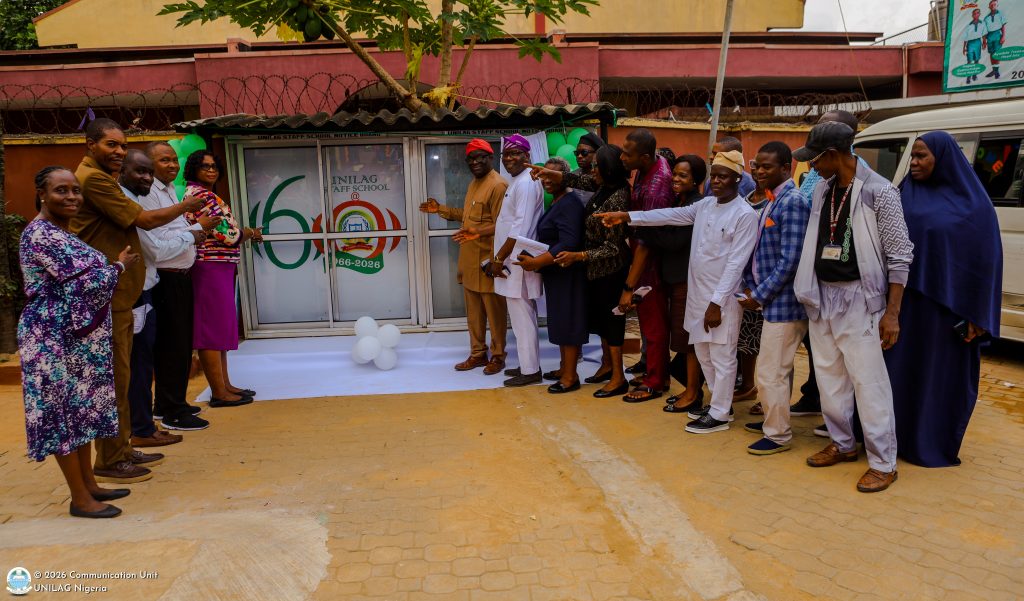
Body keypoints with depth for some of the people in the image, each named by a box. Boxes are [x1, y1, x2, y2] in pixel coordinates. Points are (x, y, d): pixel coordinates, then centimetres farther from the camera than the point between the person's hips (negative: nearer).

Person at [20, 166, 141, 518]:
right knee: (64, 411, -2)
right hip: (55, 338, -10)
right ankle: (80, 498, 7)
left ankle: (89, 485, 25)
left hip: (79, 336, 10)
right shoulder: (41, 234, -17)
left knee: (80, 408, 14)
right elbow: (87, 282, -21)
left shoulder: (63, 233, 14)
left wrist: (113, 266, 9)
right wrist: (120, 265, -6)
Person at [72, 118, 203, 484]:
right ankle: (109, 461, 6)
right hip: (108, 296, -10)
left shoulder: (100, 177, 20)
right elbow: (144, 220, -14)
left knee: (119, 374, 15)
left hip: (118, 293, 10)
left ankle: (122, 450, 25)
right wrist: (184, 207, 1)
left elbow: (129, 225, 18)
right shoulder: (92, 178, -13)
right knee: (113, 376, -4)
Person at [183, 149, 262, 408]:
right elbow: (225, 234, -17)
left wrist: (246, 233, 2)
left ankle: (225, 384, 22)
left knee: (221, 327, 14)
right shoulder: (199, 194, -11)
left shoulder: (207, 194, 20)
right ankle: (219, 393, 1)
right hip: (211, 268, -10)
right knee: (212, 328, -5)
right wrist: (248, 233, 1)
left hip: (221, 268, 10)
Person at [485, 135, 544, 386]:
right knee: (523, 316, 15)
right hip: (512, 261, 10)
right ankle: (528, 365, 25)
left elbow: (521, 228, -21)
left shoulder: (526, 183, -15)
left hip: (518, 262, -10)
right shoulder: (517, 182, 17)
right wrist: (498, 258, 17)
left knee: (523, 317, -3)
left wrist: (499, 258, -16)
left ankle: (530, 370, 6)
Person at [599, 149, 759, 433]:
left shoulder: (745, 215, -14)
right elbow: (671, 215, 8)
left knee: (722, 357, 3)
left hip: (723, 297, -8)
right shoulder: (705, 205, 8)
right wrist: (627, 216, 0)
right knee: (702, 351, 17)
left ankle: (719, 414, 15)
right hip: (698, 292, 8)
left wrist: (717, 302, -20)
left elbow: (735, 263, -17)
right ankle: (721, 401, 33)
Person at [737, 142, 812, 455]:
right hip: (772, 300, 9)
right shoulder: (771, 201, 13)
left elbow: (789, 261, -20)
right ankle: (774, 420, 33)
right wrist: (749, 286, 7)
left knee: (771, 373, -2)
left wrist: (759, 295, -14)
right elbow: (758, 248, 17)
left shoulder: (793, 202, -16)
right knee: (780, 368, 20)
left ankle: (778, 435, 10)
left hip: (783, 302, -9)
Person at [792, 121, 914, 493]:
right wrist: (808, 291, 10)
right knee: (829, 377, 14)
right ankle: (842, 444, 30)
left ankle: (883, 463, 8)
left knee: (868, 381, -3)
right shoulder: (822, 190, 7)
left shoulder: (879, 193, -11)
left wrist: (892, 312, -13)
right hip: (822, 296, 7)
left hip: (858, 298, -6)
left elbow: (899, 256, -10)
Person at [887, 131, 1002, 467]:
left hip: (948, 304, -3)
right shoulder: (906, 195, 5)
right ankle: (898, 436, 21)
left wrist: (976, 316, -9)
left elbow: (985, 261, -5)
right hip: (907, 299, 3)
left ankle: (935, 445, 20)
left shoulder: (973, 204, -5)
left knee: (943, 374, 6)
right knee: (900, 369, 7)